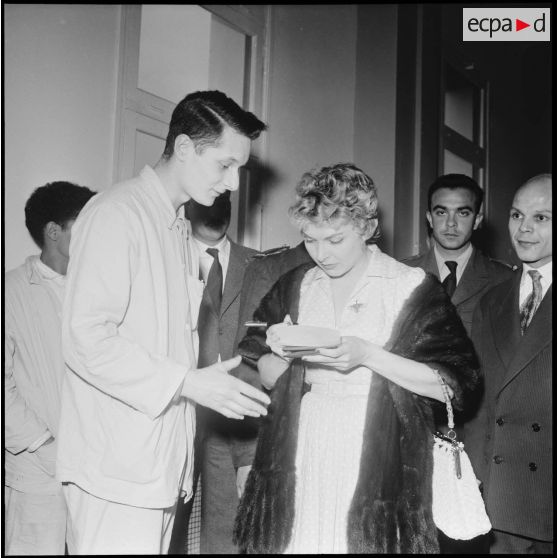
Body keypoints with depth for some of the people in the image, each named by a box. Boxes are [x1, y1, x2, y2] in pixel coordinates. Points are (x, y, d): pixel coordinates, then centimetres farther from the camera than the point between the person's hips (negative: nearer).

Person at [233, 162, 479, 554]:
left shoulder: (413, 288, -4)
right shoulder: (295, 286, 7)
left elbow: (453, 384, -8)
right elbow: (266, 377, 12)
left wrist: (367, 354, -17)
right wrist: (285, 354, -11)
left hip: (379, 473, -3)